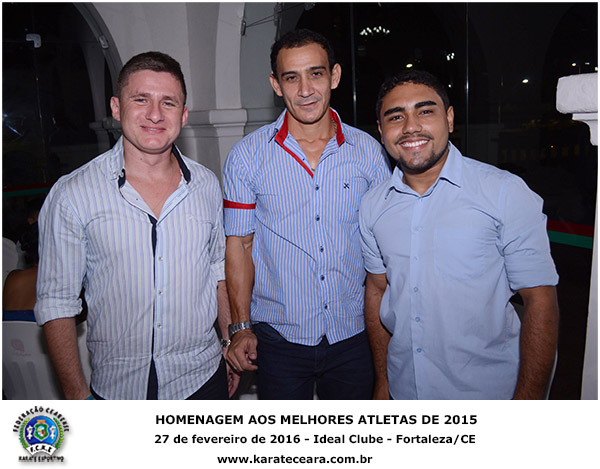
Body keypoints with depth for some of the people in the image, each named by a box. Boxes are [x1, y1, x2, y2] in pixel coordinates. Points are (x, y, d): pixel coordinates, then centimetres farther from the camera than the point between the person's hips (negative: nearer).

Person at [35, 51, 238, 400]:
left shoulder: (207, 185, -2)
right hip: (116, 389, -2)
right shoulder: (73, 195, -11)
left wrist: (231, 343, 9)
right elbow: (56, 301, -6)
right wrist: (77, 394, -7)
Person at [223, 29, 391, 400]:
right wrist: (241, 327, -3)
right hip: (278, 337, -1)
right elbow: (238, 244, -1)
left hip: (354, 334, 2)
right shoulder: (247, 156, -5)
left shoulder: (369, 151, -2)